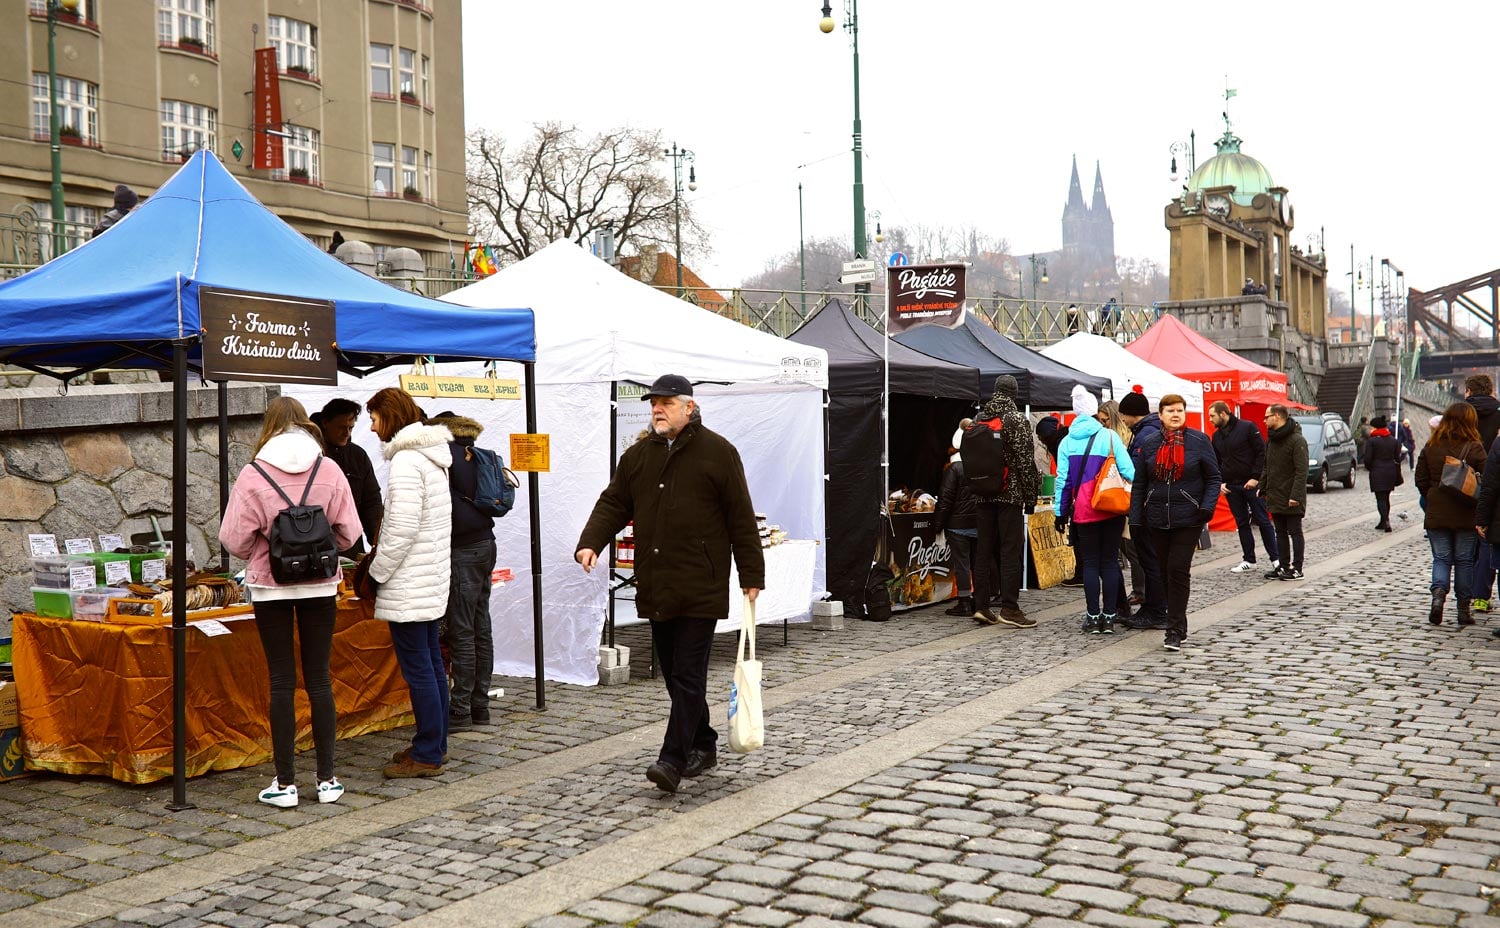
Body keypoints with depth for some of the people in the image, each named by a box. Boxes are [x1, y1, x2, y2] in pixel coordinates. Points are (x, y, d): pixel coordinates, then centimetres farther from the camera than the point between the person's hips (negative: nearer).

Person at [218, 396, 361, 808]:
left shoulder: (253, 474, -9)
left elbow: (234, 539, -8)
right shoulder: (329, 471, -5)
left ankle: (285, 782, 9)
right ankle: (327, 779, 13)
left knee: (282, 681, 5)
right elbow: (348, 533, -3)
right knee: (319, 679, 9)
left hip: (270, 586, -1)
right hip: (320, 586, 2)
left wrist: (262, 554, 12)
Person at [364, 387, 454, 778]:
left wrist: (378, 571, -11)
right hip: (432, 578, 10)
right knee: (431, 662, 15)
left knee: (417, 666, -5)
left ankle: (427, 754, 1)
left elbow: (402, 526, -23)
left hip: (410, 584, -10)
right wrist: (380, 560, 18)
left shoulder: (406, 461, -17)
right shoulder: (432, 456, 13)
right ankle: (435, 744, 23)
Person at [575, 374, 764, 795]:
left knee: (688, 675, -7)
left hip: (701, 586, -6)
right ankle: (702, 746, 26)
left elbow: (741, 518, -3)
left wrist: (752, 576, -4)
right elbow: (613, 504, 10)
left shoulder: (717, 452, -2)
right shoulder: (637, 456, 13)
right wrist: (590, 543, -8)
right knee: (674, 675, 13)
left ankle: (673, 758, -6)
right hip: (656, 587, 6)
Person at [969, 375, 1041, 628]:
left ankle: (981, 606, 10)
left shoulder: (978, 419, 10)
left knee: (984, 550, 8)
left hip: (982, 494, 5)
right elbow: (1026, 461, -11)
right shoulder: (1017, 419, -7)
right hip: (1010, 494, -5)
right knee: (1010, 551, -3)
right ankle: (1009, 609, -4)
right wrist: (1030, 497, -4)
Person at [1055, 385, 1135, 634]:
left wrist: (1060, 512, 8)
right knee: (1110, 562, 6)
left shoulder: (1067, 441, 4)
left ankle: (1093, 617, 5)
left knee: (1090, 563, 7)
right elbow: (1128, 470, -8)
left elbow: (1062, 479, 4)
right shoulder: (1109, 437, -3)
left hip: (1083, 511, 1)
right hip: (1111, 509, -1)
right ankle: (1108, 617, 7)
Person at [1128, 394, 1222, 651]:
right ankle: (1178, 627, 21)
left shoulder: (1199, 441, 0)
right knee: (1166, 571, 9)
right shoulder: (1149, 444, 7)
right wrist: (1135, 519, 4)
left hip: (1188, 518, -3)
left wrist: (1207, 506, -12)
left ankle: (1175, 631, -5)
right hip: (1157, 519, 3)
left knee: (1178, 570, -9)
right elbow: (1139, 485, 9)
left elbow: (1213, 478, 3)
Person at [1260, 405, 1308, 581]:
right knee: (1280, 533, 12)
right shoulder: (1273, 440, 13)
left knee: (1294, 532, 0)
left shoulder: (1297, 440, -14)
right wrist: (1263, 489, 12)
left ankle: (1296, 569, 4)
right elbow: (1266, 467, 20)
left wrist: (1295, 495, -23)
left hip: (1291, 500, -8)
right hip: (1275, 497, 8)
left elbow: (1301, 471, -19)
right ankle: (1283, 566, 18)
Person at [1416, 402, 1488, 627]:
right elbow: (1485, 481, -11)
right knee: (1464, 560, 8)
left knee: (1441, 558, 10)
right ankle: (1463, 609, 11)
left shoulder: (1431, 446, 0)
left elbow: (1420, 478, 3)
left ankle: (1438, 593, -16)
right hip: (1466, 516, -2)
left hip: (1436, 515, 2)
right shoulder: (1474, 448, -10)